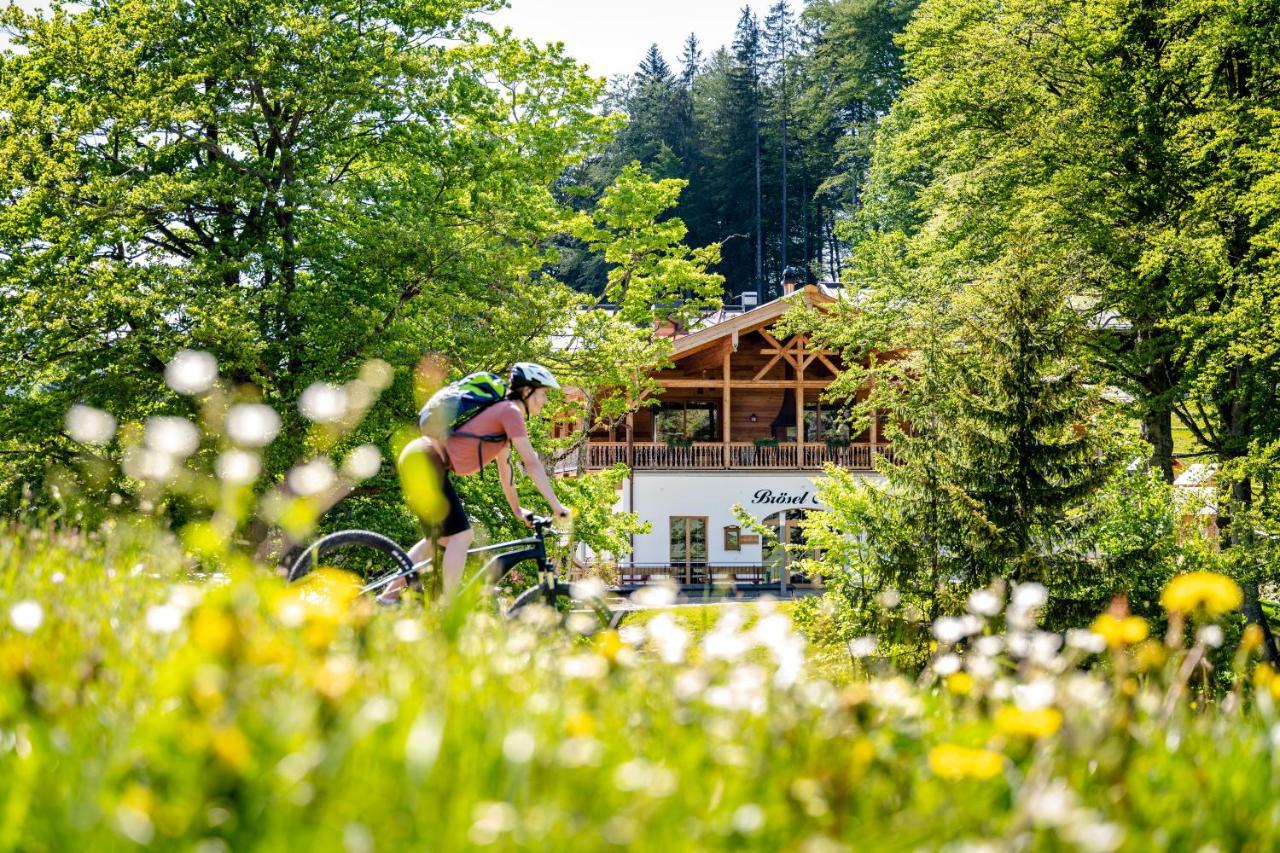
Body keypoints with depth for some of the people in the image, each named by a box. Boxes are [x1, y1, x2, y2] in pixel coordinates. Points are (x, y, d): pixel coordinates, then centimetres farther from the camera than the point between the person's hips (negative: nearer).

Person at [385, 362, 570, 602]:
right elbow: (532, 463, -12)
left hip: (418, 458, 10)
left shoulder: (503, 413, 20)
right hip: (426, 460, -10)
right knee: (461, 535, -10)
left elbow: (504, 466, 26)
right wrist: (557, 506, -9)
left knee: (441, 537, 19)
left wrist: (517, 509, 28)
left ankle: (389, 595, 20)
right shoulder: (511, 412, -10)